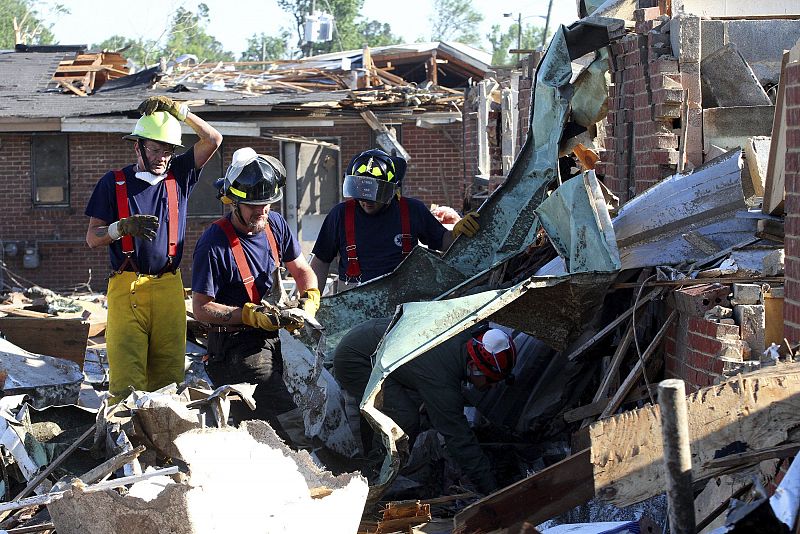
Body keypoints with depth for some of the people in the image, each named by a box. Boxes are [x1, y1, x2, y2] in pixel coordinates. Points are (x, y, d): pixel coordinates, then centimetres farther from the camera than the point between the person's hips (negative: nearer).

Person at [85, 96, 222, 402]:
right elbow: (92, 239, 4)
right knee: (126, 378, -11)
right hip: (126, 288, -3)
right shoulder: (113, 183, 5)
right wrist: (123, 227, -15)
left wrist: (178, 111, -3)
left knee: (169, 376, 0)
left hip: (169, 286, 3)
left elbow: (213, 140, 4)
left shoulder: (178, 175, 13)